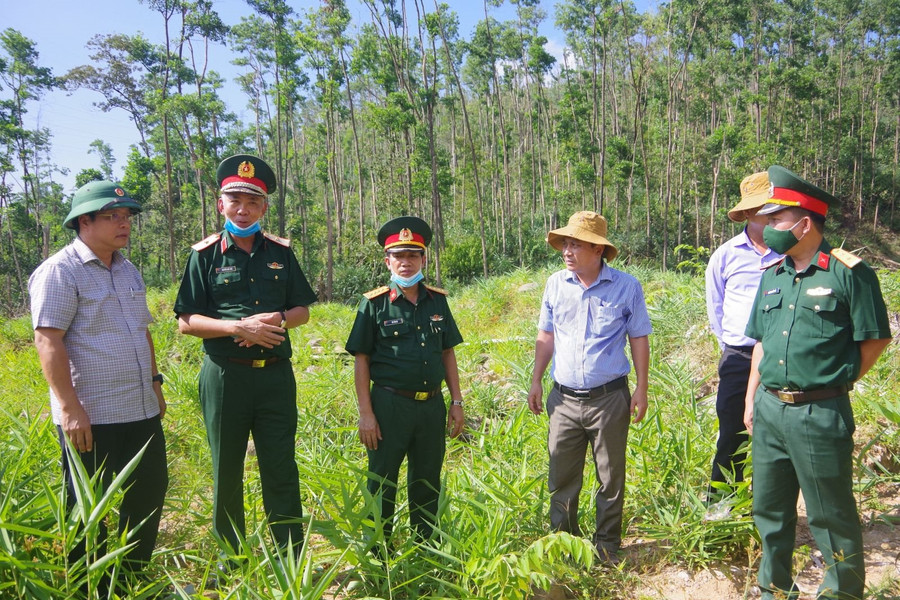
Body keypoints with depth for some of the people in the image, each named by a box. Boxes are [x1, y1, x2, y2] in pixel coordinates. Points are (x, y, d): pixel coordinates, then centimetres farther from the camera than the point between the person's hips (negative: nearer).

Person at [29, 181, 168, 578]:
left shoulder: (129, 271, 14)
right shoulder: (60, 271, -11)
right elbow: (48, 341, -17)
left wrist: (154, 382, 19)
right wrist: (69, 407, -21)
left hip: (142, 411, 8)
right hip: (91, 417, -8)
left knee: (150, 493, 16)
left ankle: (133, 578, 34)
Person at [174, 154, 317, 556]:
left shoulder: (281, 252, 8)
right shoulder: (205, 255, 0)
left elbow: (303, 310, 11)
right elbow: (186, 322, -3)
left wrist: (278, 320, -11)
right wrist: (239, 327, -17)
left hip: (276, 375, 2)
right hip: (225, 376, -1)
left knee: (281, 469, 6)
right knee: (227, 472, 12)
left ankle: (292, 558, 18)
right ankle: (229, 559, 29)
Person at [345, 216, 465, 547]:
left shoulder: (437, 300, 6)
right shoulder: (373, 303, -5)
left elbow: (448, 353, 11)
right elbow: (361, 360, -5)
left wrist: (456, 401, 7)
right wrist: (366, 413, -10)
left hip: (432, 404, 4)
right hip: (390, 404, -4)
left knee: (427, 482, 16)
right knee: (382, 483, 7)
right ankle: (378, 551, 25)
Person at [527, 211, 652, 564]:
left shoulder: (626, 287, -4)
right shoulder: (556, 284, 4)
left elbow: (639, 339, 2)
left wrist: (641, 389, -2)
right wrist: (536, 381, 9)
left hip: (609, 398, -2)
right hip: (564, 398, 3)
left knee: (611, 478, 10)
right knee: (561, 477, 10)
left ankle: (607, 544, 28)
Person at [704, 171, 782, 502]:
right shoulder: (726, 255, 4)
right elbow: (716, 310, 13)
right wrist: (732, 348, 7)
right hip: (738, 360, 0)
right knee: (732, 435, 6)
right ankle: (717, 507, 20)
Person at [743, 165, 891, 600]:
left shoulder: (848, 272, -9)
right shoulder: (773, 274, 10)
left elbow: (876, 339, -6)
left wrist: (833, 384, 1)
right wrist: (752, 400, 13)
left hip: (819, 414, -6)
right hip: (769, 409, 7)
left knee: (830, 515, 7)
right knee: (769, 508, 17)